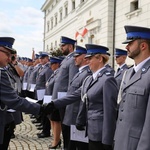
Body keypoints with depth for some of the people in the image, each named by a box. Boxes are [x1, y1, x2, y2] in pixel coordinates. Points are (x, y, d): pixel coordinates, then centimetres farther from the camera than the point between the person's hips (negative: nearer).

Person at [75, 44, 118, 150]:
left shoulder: (108, 79, -17)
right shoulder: (89, 79, 8)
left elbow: (110, 111, -19)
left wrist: (107, 140, -18)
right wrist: (80, 122, 15)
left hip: (101, 133, -8)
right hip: (91, 130, 8)